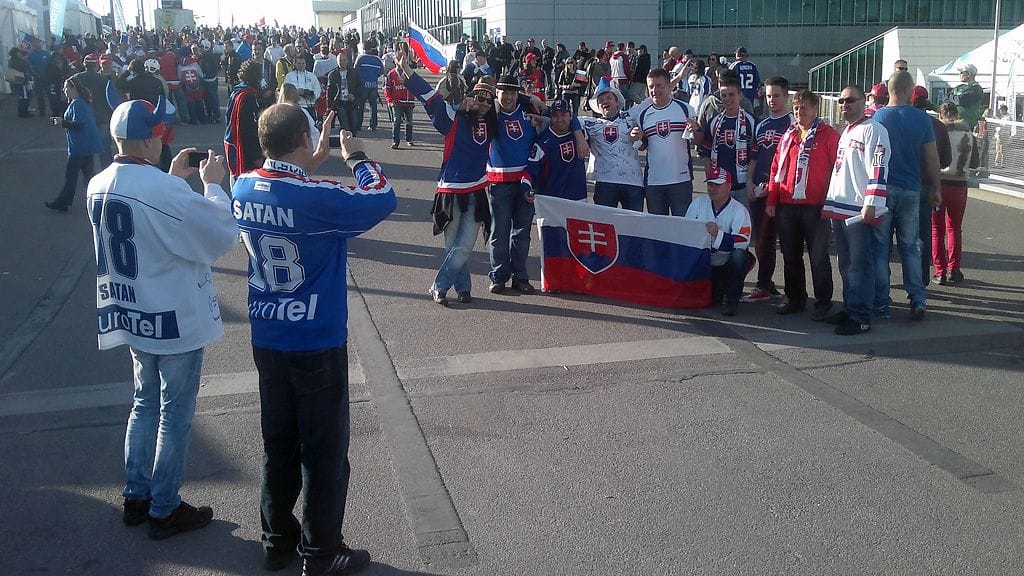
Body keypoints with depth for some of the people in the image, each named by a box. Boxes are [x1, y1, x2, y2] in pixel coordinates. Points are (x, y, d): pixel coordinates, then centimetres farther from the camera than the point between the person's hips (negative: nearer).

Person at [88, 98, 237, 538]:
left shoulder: (99, 185, 0)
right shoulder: (165, 190, -26)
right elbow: (221, 237, -17)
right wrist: (213, 185, -7)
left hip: (131, 314, 8)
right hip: (175, 319, -8)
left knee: (145, 402, 22)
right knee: (176, 414, 7)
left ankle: (136, 496, 31)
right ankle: (164, 510, 18)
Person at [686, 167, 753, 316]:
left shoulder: (739, 210, -12)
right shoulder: (698, 204, 2)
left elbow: (743, 241, -26)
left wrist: (718, 234, -39)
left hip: (728, 264, -3)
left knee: (739, 255, -35)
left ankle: (731, 301, -17)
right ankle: (717, 291, 17)